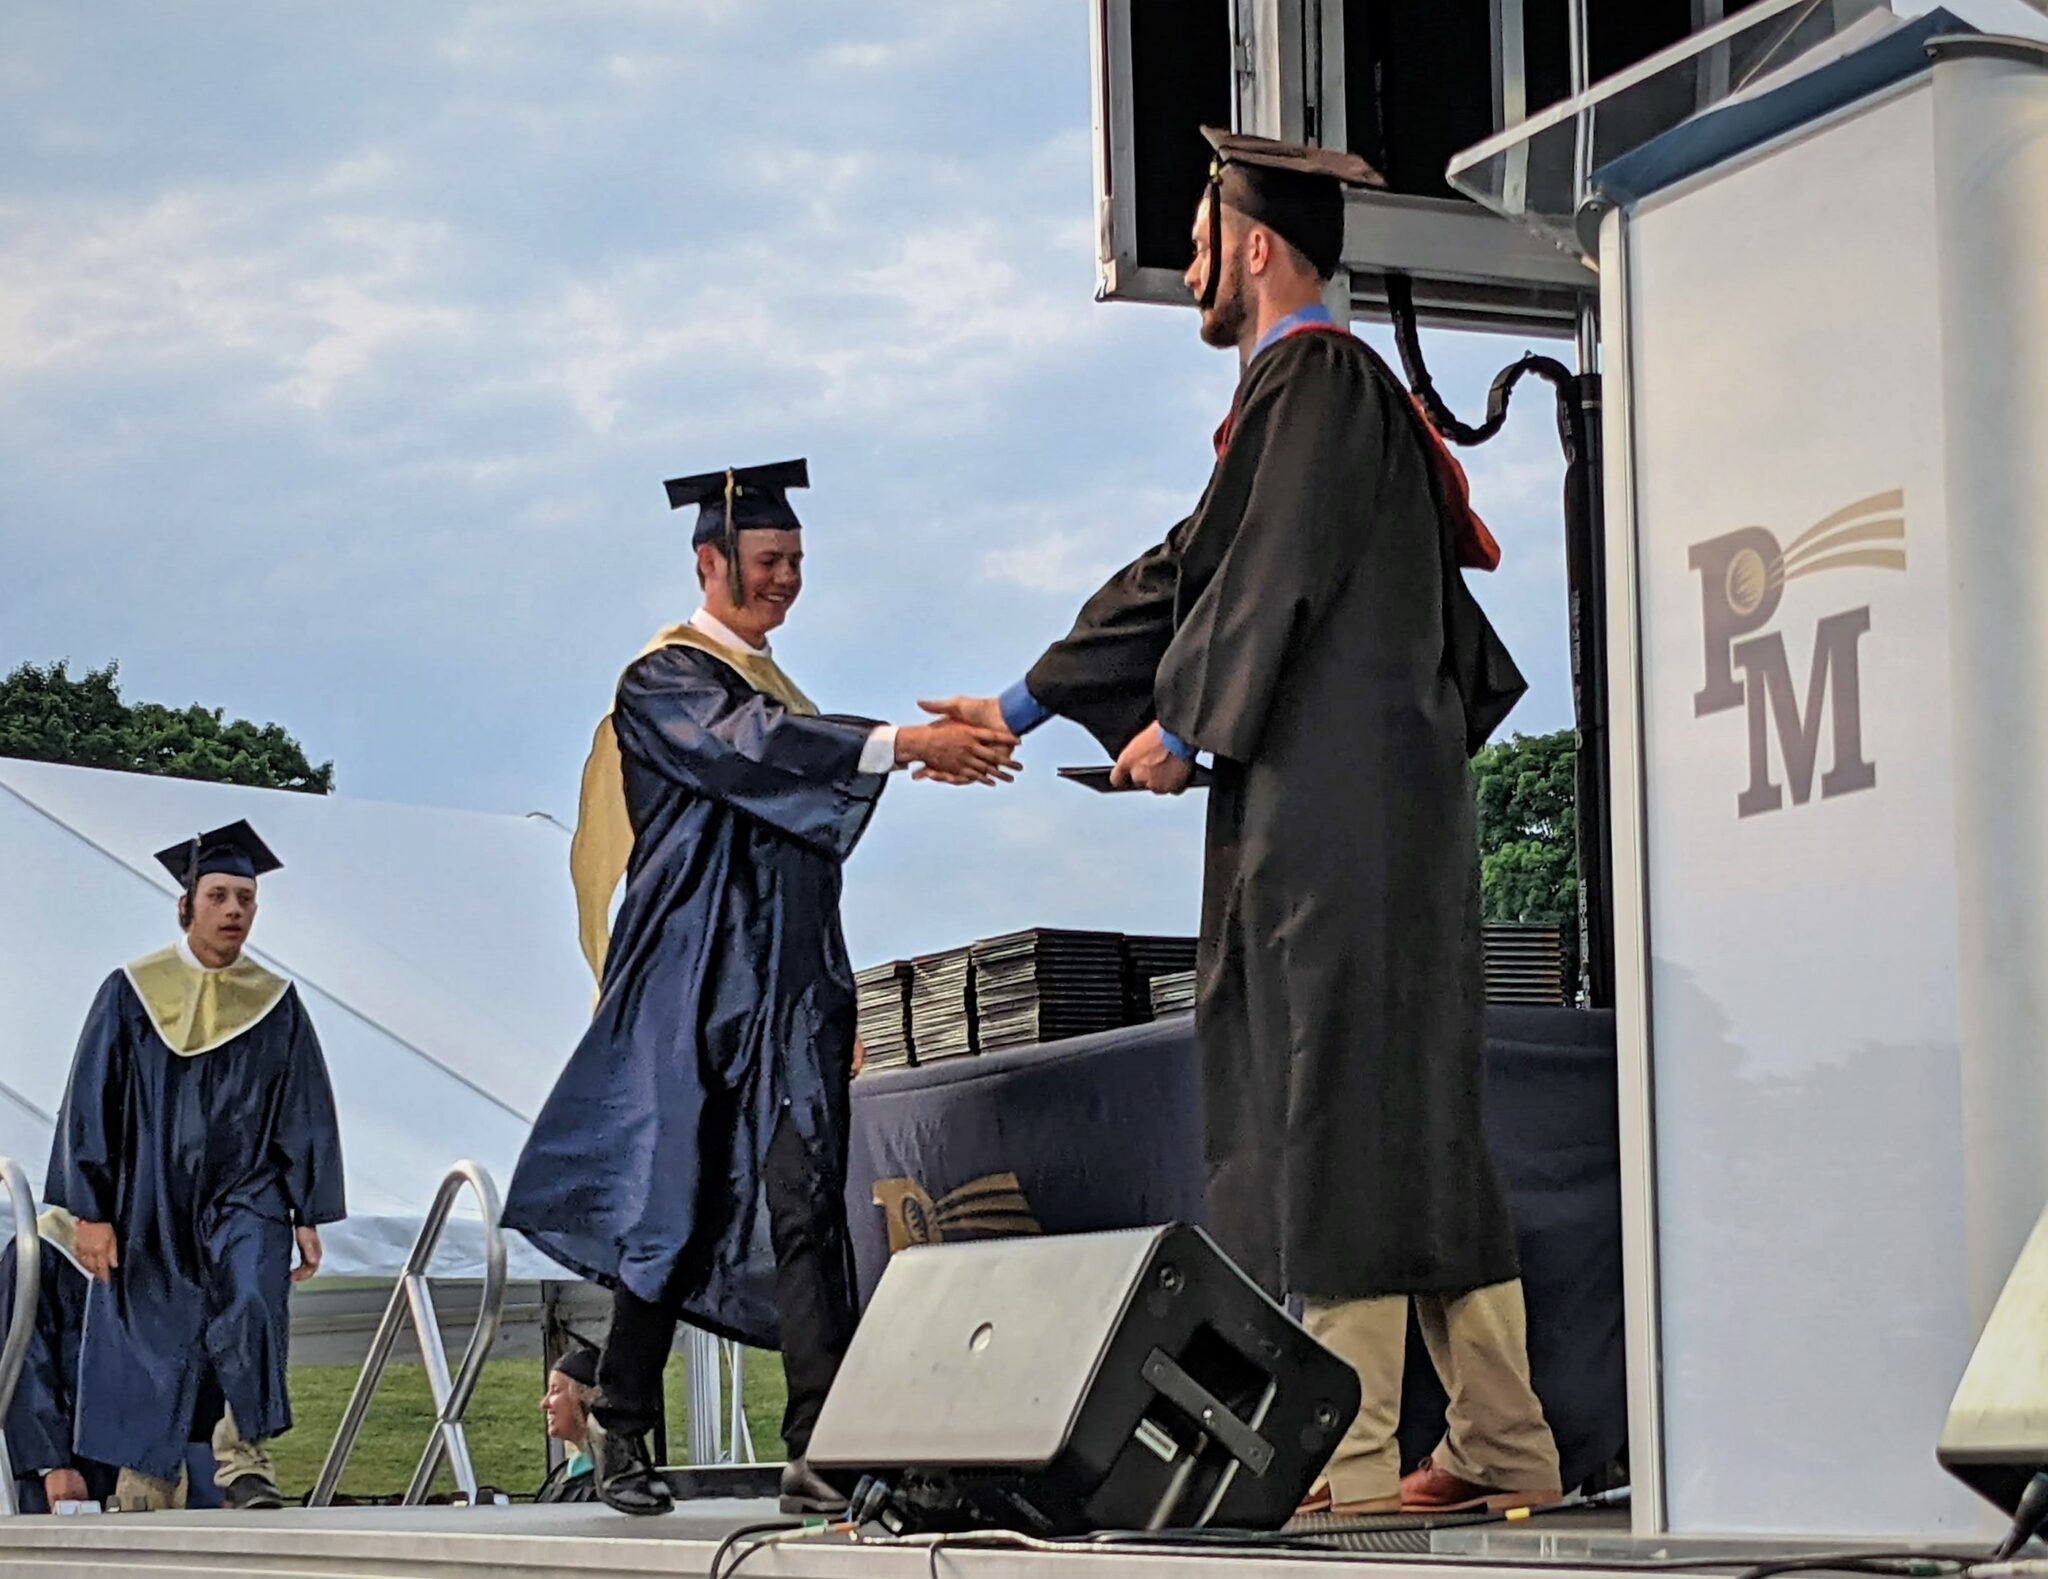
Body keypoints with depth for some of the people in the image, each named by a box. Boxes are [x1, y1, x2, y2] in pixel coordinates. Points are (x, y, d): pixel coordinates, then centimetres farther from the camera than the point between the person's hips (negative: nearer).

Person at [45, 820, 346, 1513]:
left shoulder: (276, 1004, 7)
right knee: (150, 1360, 2)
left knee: (252, 1306, -26)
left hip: (245, 1201, 0)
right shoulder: (131, 994, 2)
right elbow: (90, 1105, 1)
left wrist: (308, 1216, 4)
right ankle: (146, 1502, 15)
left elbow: (305, 1115, 9)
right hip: (151, 1210, 0)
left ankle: (245, 1464, -21)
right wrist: (91, 1212, -6)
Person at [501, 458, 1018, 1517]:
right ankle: (624, 1441, 13)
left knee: (803, 1203, -7)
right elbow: (748, 747, -25)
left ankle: (817, 1451, -14)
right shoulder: (665, 682, -3)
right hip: (695, 991, -6)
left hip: (786, 993, 6)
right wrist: (902, 744, -35)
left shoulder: (777, 692, 20)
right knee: (675, 1209, -1)